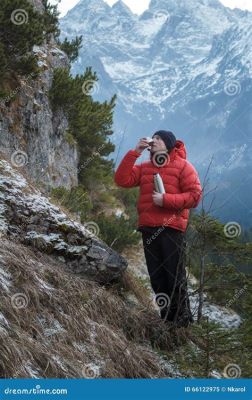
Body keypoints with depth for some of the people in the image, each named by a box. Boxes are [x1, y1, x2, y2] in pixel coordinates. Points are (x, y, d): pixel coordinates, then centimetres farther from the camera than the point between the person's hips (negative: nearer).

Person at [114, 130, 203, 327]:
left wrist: (166, 200, -15)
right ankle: (167, 318, 16)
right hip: (148, 229, 5)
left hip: (172, 228, -5)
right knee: (157, 277, 7)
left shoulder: (183, 166, 2)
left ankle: (183, 319, 4)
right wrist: (135, 152, 0)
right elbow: (122, 180, 4)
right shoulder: (144, 167, 17)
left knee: (175, 276, -5)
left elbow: (195, 196, -6)